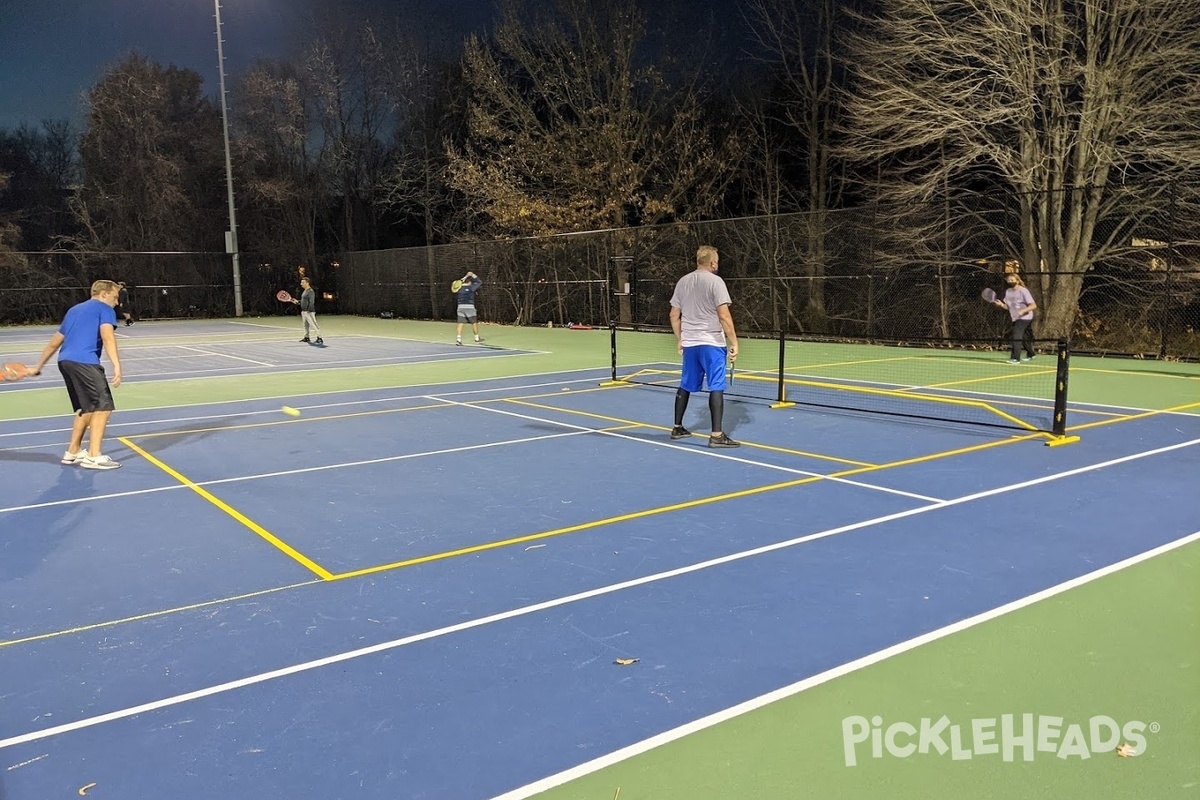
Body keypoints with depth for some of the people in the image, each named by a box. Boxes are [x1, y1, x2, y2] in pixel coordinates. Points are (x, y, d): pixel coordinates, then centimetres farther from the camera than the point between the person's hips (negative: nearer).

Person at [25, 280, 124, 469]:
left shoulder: (74, 310, 29)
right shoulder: (105, 309, 6)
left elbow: (55, 342, 33)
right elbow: (107, 336, -13)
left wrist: (38, 366, 42)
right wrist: (117, 366, -23)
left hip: (65, 361, 8)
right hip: (84, 362, -8)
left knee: (86, 408, 20)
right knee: (103, 407, -8)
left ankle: (73, 452, 25)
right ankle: (93, 457, -13)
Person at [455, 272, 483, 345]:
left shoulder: (459, 288, 8)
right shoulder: (471, 287, -5)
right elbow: (480, 282, 4)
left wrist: (466, 276, 23)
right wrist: (473, 275, 8)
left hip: (460, 307, 4)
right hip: (469, 307, -4)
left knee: (460, 324, 1)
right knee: (474, 323, 12)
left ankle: (458, 340, -10)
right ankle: (477, 338, 22)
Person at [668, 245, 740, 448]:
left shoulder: (682, 282, 10)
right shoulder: (715, 281, -9)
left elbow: (674, 315, 14)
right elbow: (724, 315, -16)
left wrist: (679, 340, 23)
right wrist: (734, 342, -12)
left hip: (689, 343, 6)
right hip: (711, 343, -6)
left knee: (686, 386, 17)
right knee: (716, 387, -5)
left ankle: (677, 427, 25)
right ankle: (716, 435, -8)